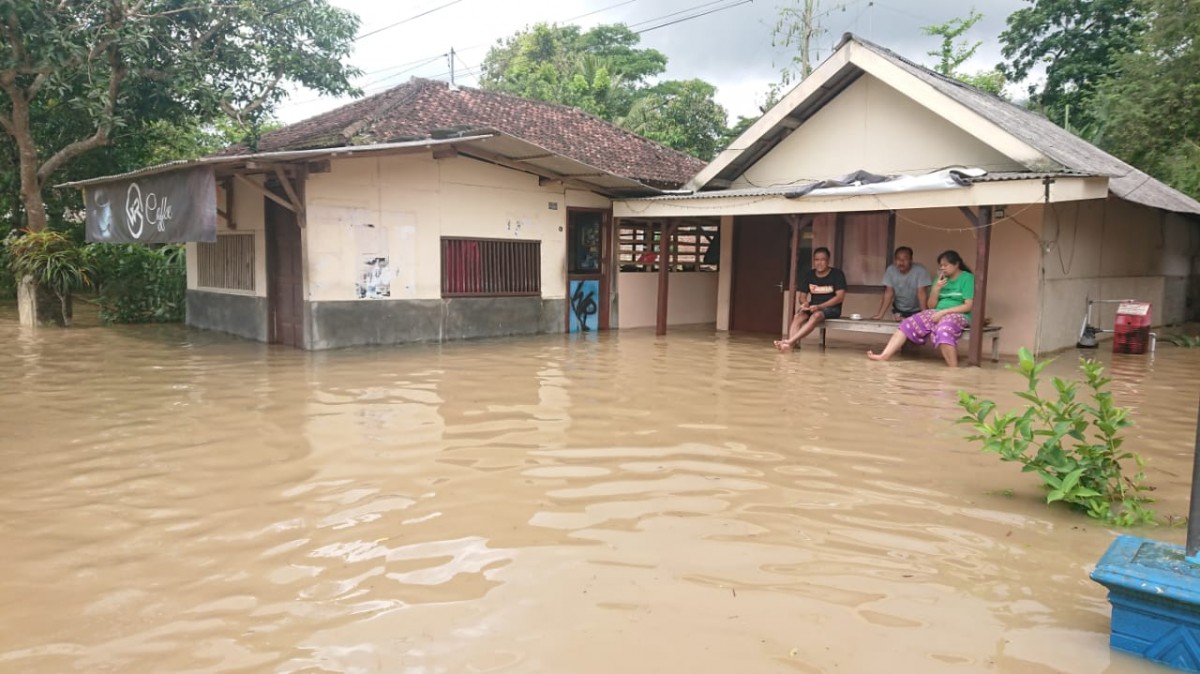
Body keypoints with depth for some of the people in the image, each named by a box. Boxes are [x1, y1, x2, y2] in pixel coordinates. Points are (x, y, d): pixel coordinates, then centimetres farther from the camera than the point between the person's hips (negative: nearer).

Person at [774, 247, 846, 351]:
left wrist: (819, 306, -24)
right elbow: (802, 295, 7)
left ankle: (789, 342, -50)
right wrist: (804, 303, -19)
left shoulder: (837, 274, -8)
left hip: (831, 308, -4)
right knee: (799, 316, -29)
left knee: (816, 316, -38)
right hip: (813, 308, 5)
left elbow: (840, 297, -14)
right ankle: (790, 344, -51)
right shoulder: (809, 274, 5)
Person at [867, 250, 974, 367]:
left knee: (943, 330, -41)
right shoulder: (941, 279, 16)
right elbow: (931, 305, 12)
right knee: (908, 324, -16)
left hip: (958, 315, -6)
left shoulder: (968, 278, -2)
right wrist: (936, 288, -4)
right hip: (937, 313, 6)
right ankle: (884, 355, -28)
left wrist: (944, 312, -18)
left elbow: (968, 306, -10)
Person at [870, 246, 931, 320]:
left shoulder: (920, 270, -22)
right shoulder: (890, 270, -13)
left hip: (917, 311, -2)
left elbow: (922, 293, -24)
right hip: (899, 310, 2)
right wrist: (880, 315, -18)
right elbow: (889, 293, -11)